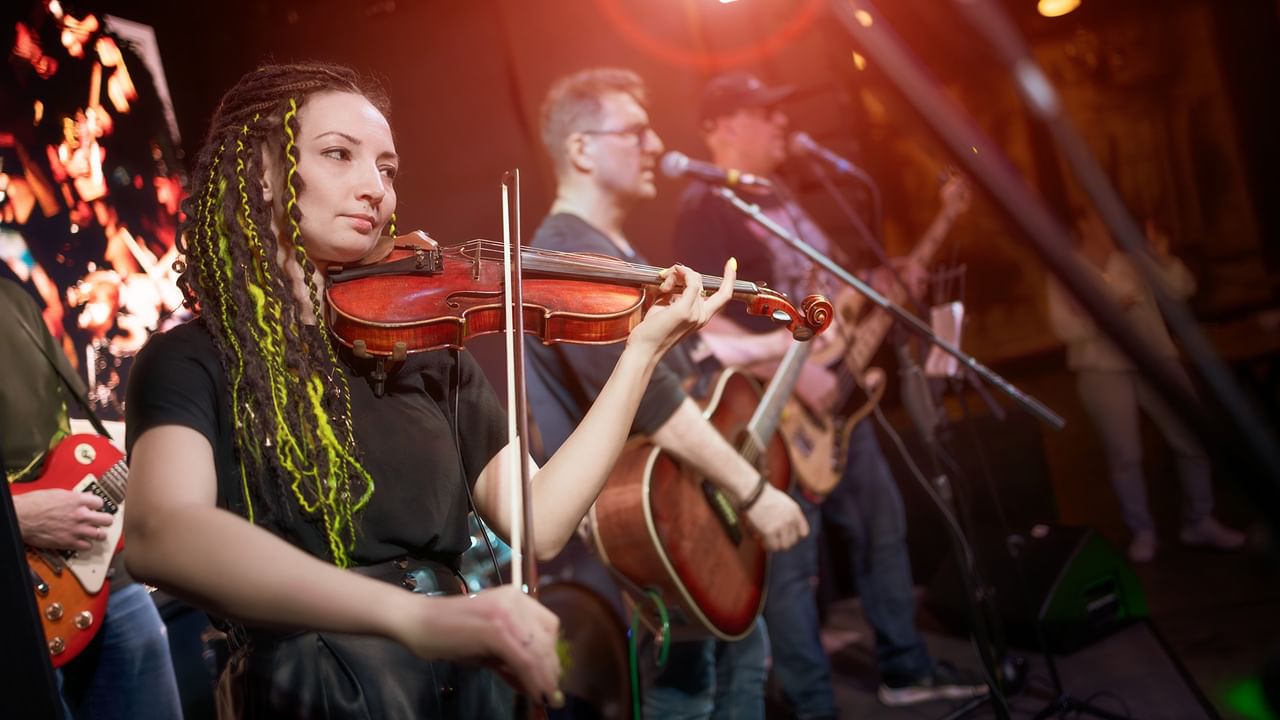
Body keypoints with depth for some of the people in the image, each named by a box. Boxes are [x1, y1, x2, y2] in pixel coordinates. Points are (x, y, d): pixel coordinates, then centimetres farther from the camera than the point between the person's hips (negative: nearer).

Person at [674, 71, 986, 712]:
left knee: (883, 528, 17)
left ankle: (906, 669, 32)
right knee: (792, 562, 0)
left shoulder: (781, 200, 17)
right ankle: (812, 705, 13)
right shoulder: (706, 207, -13)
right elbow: (699, 322, -23)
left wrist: (890, 280, 9)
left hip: (834, 398, 10)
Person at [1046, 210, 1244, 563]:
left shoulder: (1134, 262, 8)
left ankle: (1199, 523, 18)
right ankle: (1142, 532, 15)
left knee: (1193, 441, 3)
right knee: (1124, 457, 1)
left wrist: (1164, 259, -8)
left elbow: (1182, 289, 7)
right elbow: (1064, 327, -10)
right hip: (1103, 371, -3)